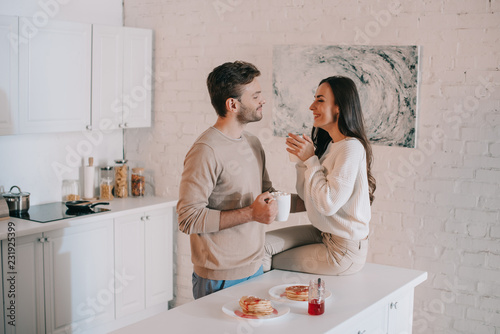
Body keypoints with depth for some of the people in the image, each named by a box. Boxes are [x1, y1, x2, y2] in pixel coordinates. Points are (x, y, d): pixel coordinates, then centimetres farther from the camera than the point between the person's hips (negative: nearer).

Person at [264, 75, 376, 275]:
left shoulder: (351, 148, -23)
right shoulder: (328, 144, 6)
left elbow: (328, 203, -26)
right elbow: (305, 195, 7)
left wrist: (311, 159, -19)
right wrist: (303, 158, -7)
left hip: (344, 251, -8)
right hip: (323, 233, 8)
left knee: (271, 262, -1)